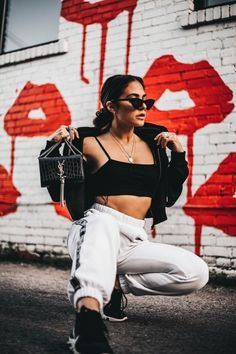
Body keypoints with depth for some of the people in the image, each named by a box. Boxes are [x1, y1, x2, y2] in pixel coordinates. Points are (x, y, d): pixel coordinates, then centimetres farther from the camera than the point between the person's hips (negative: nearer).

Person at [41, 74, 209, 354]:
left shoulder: (153, 142, 13)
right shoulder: (90, 143, 1)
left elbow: (169, 197, 17)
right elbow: (58, 193, 2)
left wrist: (178, 154, 6)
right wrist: (53, 148, -11)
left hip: (134, 241, 5)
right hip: (93, 231, -4)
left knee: (197, 272, -17)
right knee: (103, 221, -41)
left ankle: (114, 284, -6)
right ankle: (88, 321, -56)